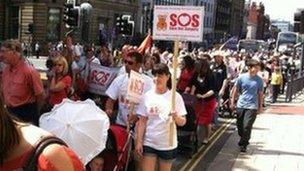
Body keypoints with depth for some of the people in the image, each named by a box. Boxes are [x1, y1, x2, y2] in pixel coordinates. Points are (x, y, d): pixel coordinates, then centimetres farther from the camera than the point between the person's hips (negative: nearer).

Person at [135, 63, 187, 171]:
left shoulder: (176, 96, -7)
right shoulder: (147, 96, -3)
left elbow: (183, 122, -4)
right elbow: (142, 121, 1)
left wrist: (176, 118, -26)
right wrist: (139, 141, -3)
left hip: (168, 145, -1)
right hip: (149, 143, 1)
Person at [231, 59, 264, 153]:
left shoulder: (259, 80, -1)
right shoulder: (241, 77, -2)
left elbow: (260, 94, 8)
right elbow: (236, 90, 7)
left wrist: (260, 106, 9)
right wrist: (232, 102, 9)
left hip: (252, 107, -1)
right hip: (241, 105, 2)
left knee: (247, 126, -8)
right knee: (240, 125, 11)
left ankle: (243, 145, 8)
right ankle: (243, 140, 37)